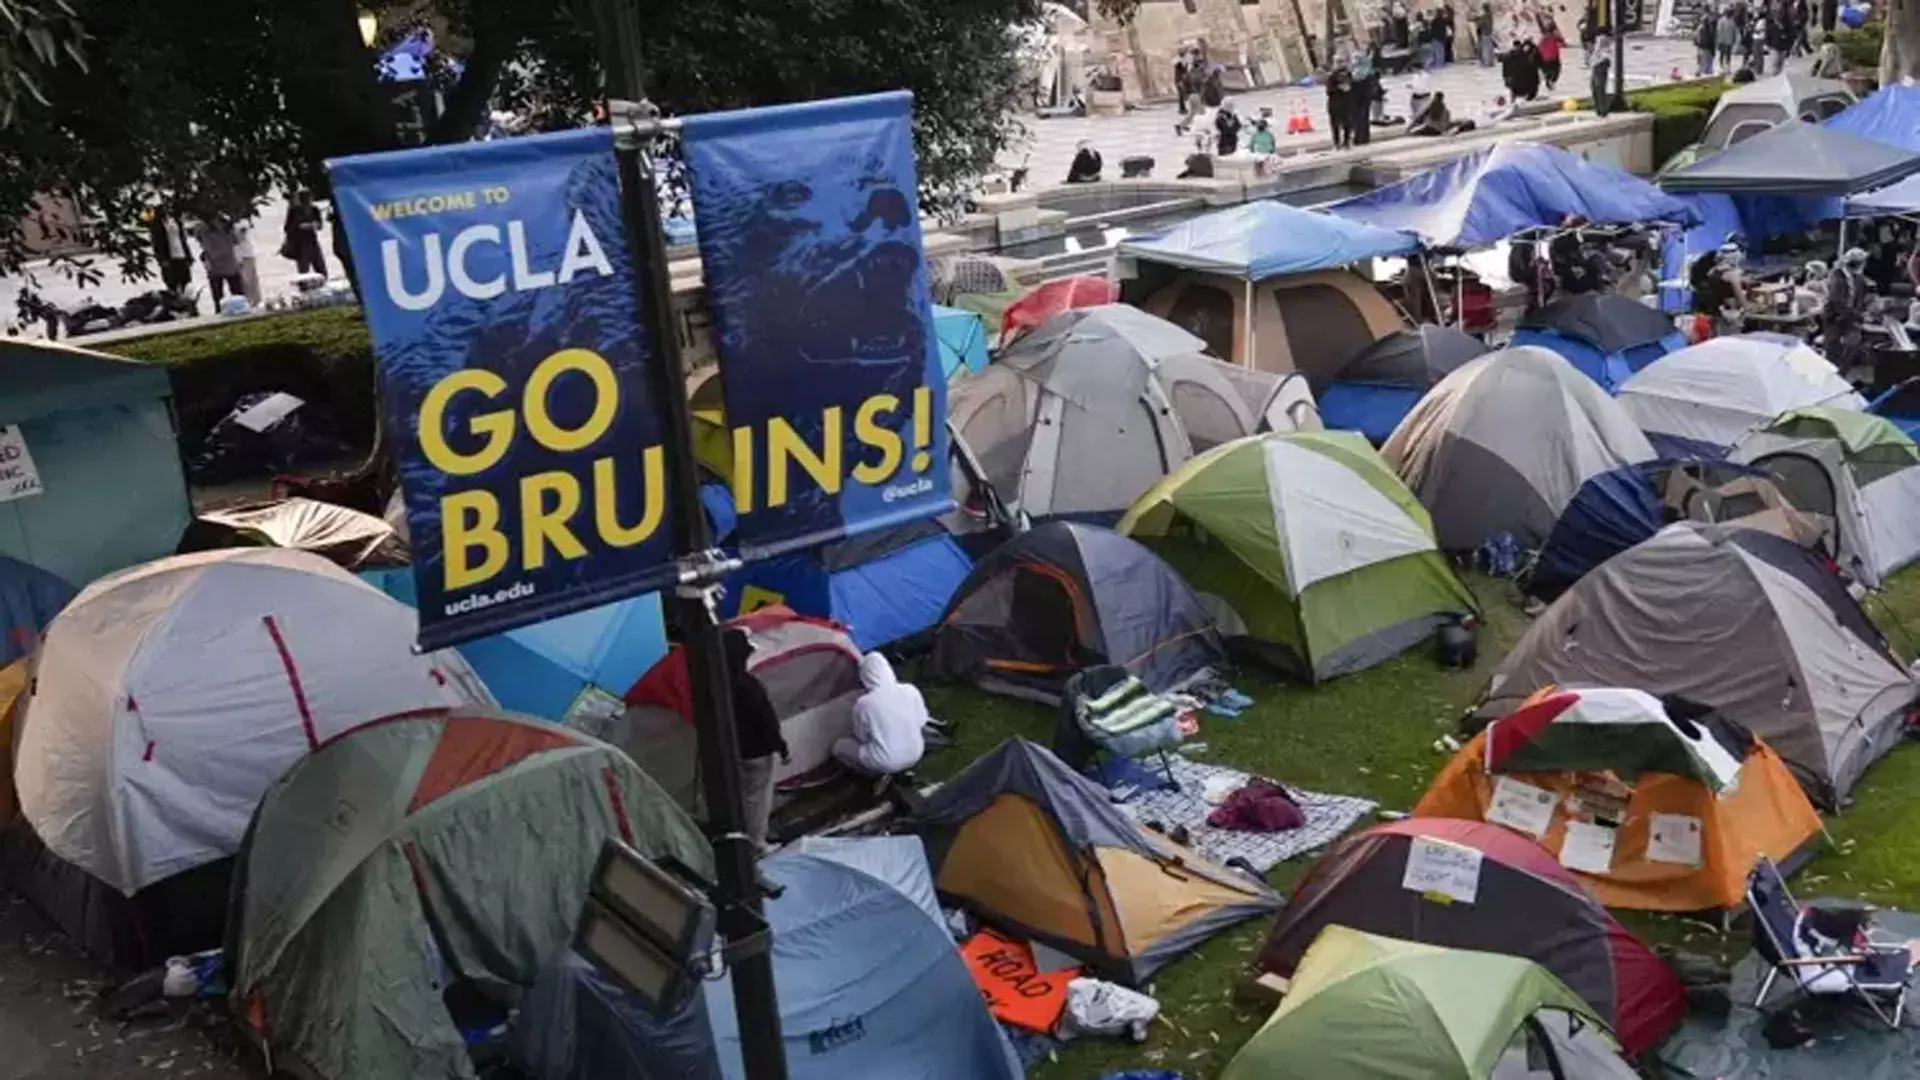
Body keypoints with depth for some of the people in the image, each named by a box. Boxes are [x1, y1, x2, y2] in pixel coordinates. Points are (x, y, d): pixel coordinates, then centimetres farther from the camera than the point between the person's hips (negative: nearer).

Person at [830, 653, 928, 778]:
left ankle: (880, 774, 7)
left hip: (884, 763, -4)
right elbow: (921, 723, 6)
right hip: (914, 756, 4)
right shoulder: (911, 691, -9)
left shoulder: (864, 703, -19)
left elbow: (862, 738, -3)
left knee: (839, 746, 16)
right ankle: (900, 771, 20)